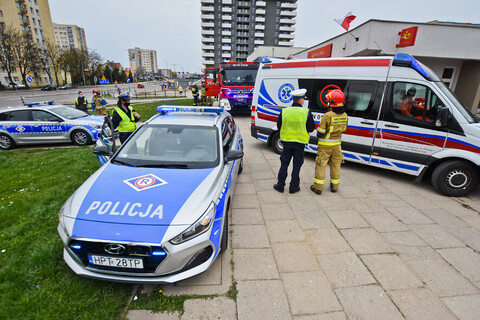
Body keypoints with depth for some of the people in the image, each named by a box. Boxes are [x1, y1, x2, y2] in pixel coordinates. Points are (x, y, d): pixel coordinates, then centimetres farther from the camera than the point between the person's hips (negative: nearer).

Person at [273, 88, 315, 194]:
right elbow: (311, 128, -3)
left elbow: (279, 126, 3)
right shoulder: (306, 112, -10)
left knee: (284, 164, 13)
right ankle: (293, 187, 18)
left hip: (287, 141, 2)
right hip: (300, 142, -1)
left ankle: (280, 185, 19)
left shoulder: (284, 111, -5)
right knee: (297, 165, 10)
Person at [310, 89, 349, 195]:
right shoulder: (345, 116, -1)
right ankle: (334, 186, 28)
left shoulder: (328, 116, -22)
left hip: (325, 145, -5)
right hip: (337, 144, 6)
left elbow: (320, 132, -18)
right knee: (335, 165, 17)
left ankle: (318, 187, 9)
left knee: (321, 165, 4)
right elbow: (343, 130, 10)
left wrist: (318, 135, 4)